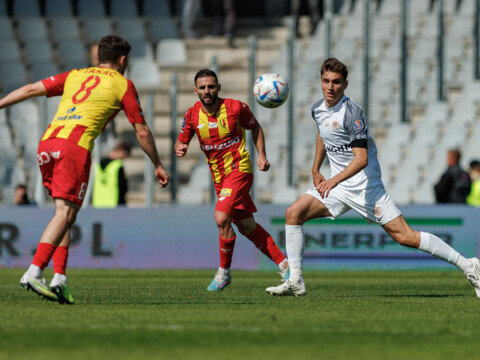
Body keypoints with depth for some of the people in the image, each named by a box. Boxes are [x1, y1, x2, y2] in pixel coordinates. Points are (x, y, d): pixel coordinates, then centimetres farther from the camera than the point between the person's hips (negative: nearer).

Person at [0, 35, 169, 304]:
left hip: (47, 141, 6)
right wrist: (158, 166, 26)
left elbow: (31, 89, 18)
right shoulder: (123, 85, 14)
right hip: (76, 144, -6)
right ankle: (34, 273, -27)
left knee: (65, 212, 15)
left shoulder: (75, 76, 26)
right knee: (65, 213, -11)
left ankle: (59, 277, 5)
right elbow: (142, 132, 16)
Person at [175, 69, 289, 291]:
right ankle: (283, 264, 21)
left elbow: (255, 127, 5)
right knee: (246, 227, 8)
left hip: (239, 170, -5)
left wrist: (261, 154, -5)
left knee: (222, 218, -21)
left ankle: (224, 271, -5)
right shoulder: (193, 115, -3)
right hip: (219, 177, 5)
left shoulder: (235, 108, -12)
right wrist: (180, 148, -18)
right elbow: (182, 140, 6)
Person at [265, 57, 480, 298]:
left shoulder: (351, 112, -19)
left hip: (365, 185, -7)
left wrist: (334, 180, -31)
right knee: (293, 213, -7)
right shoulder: (318, 110, 5)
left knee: (405, 236, -11)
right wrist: (316, 170, 26)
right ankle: (295, 282, -2)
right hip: (337, 186, 7)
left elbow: (362, 159, -23)